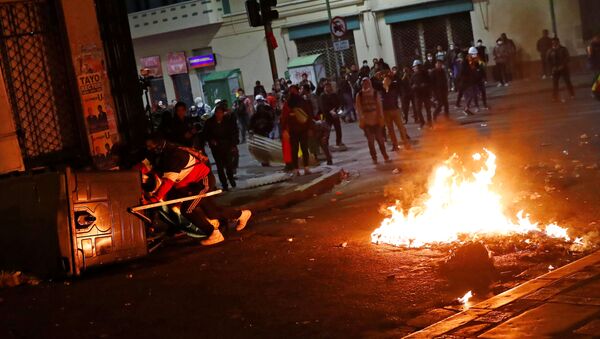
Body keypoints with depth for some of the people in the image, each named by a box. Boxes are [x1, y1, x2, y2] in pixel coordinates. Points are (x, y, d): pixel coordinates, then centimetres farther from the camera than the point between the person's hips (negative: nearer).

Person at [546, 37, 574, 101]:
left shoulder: (563, 49, -2)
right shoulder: (550, 51, 3)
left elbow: (567, 58, -9)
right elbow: (548, 60, 4)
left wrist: (562, 66, -18)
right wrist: (552, 67, -8)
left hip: (564, 68, -2)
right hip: (555, 69, 2)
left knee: (567, 81, 2)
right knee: (555, 83, -2)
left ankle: (572, 95, 14)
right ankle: (555, 97, 3)